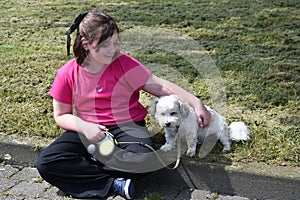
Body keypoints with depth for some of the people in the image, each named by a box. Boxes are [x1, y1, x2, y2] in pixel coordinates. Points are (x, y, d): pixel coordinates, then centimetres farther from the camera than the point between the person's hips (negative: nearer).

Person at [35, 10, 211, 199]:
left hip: (127, 125, -1)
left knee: (143, 159, -35)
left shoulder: (124, 64, -9)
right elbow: (61, 115, 3)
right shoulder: (67, 74, -6)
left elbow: (159, 85, -7)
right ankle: (114, 183, -21)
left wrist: (196, 103, -14)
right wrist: (84, 127, -17)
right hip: (88, 130, 2)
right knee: (45, 163, -21)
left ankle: (86, 166, -11)